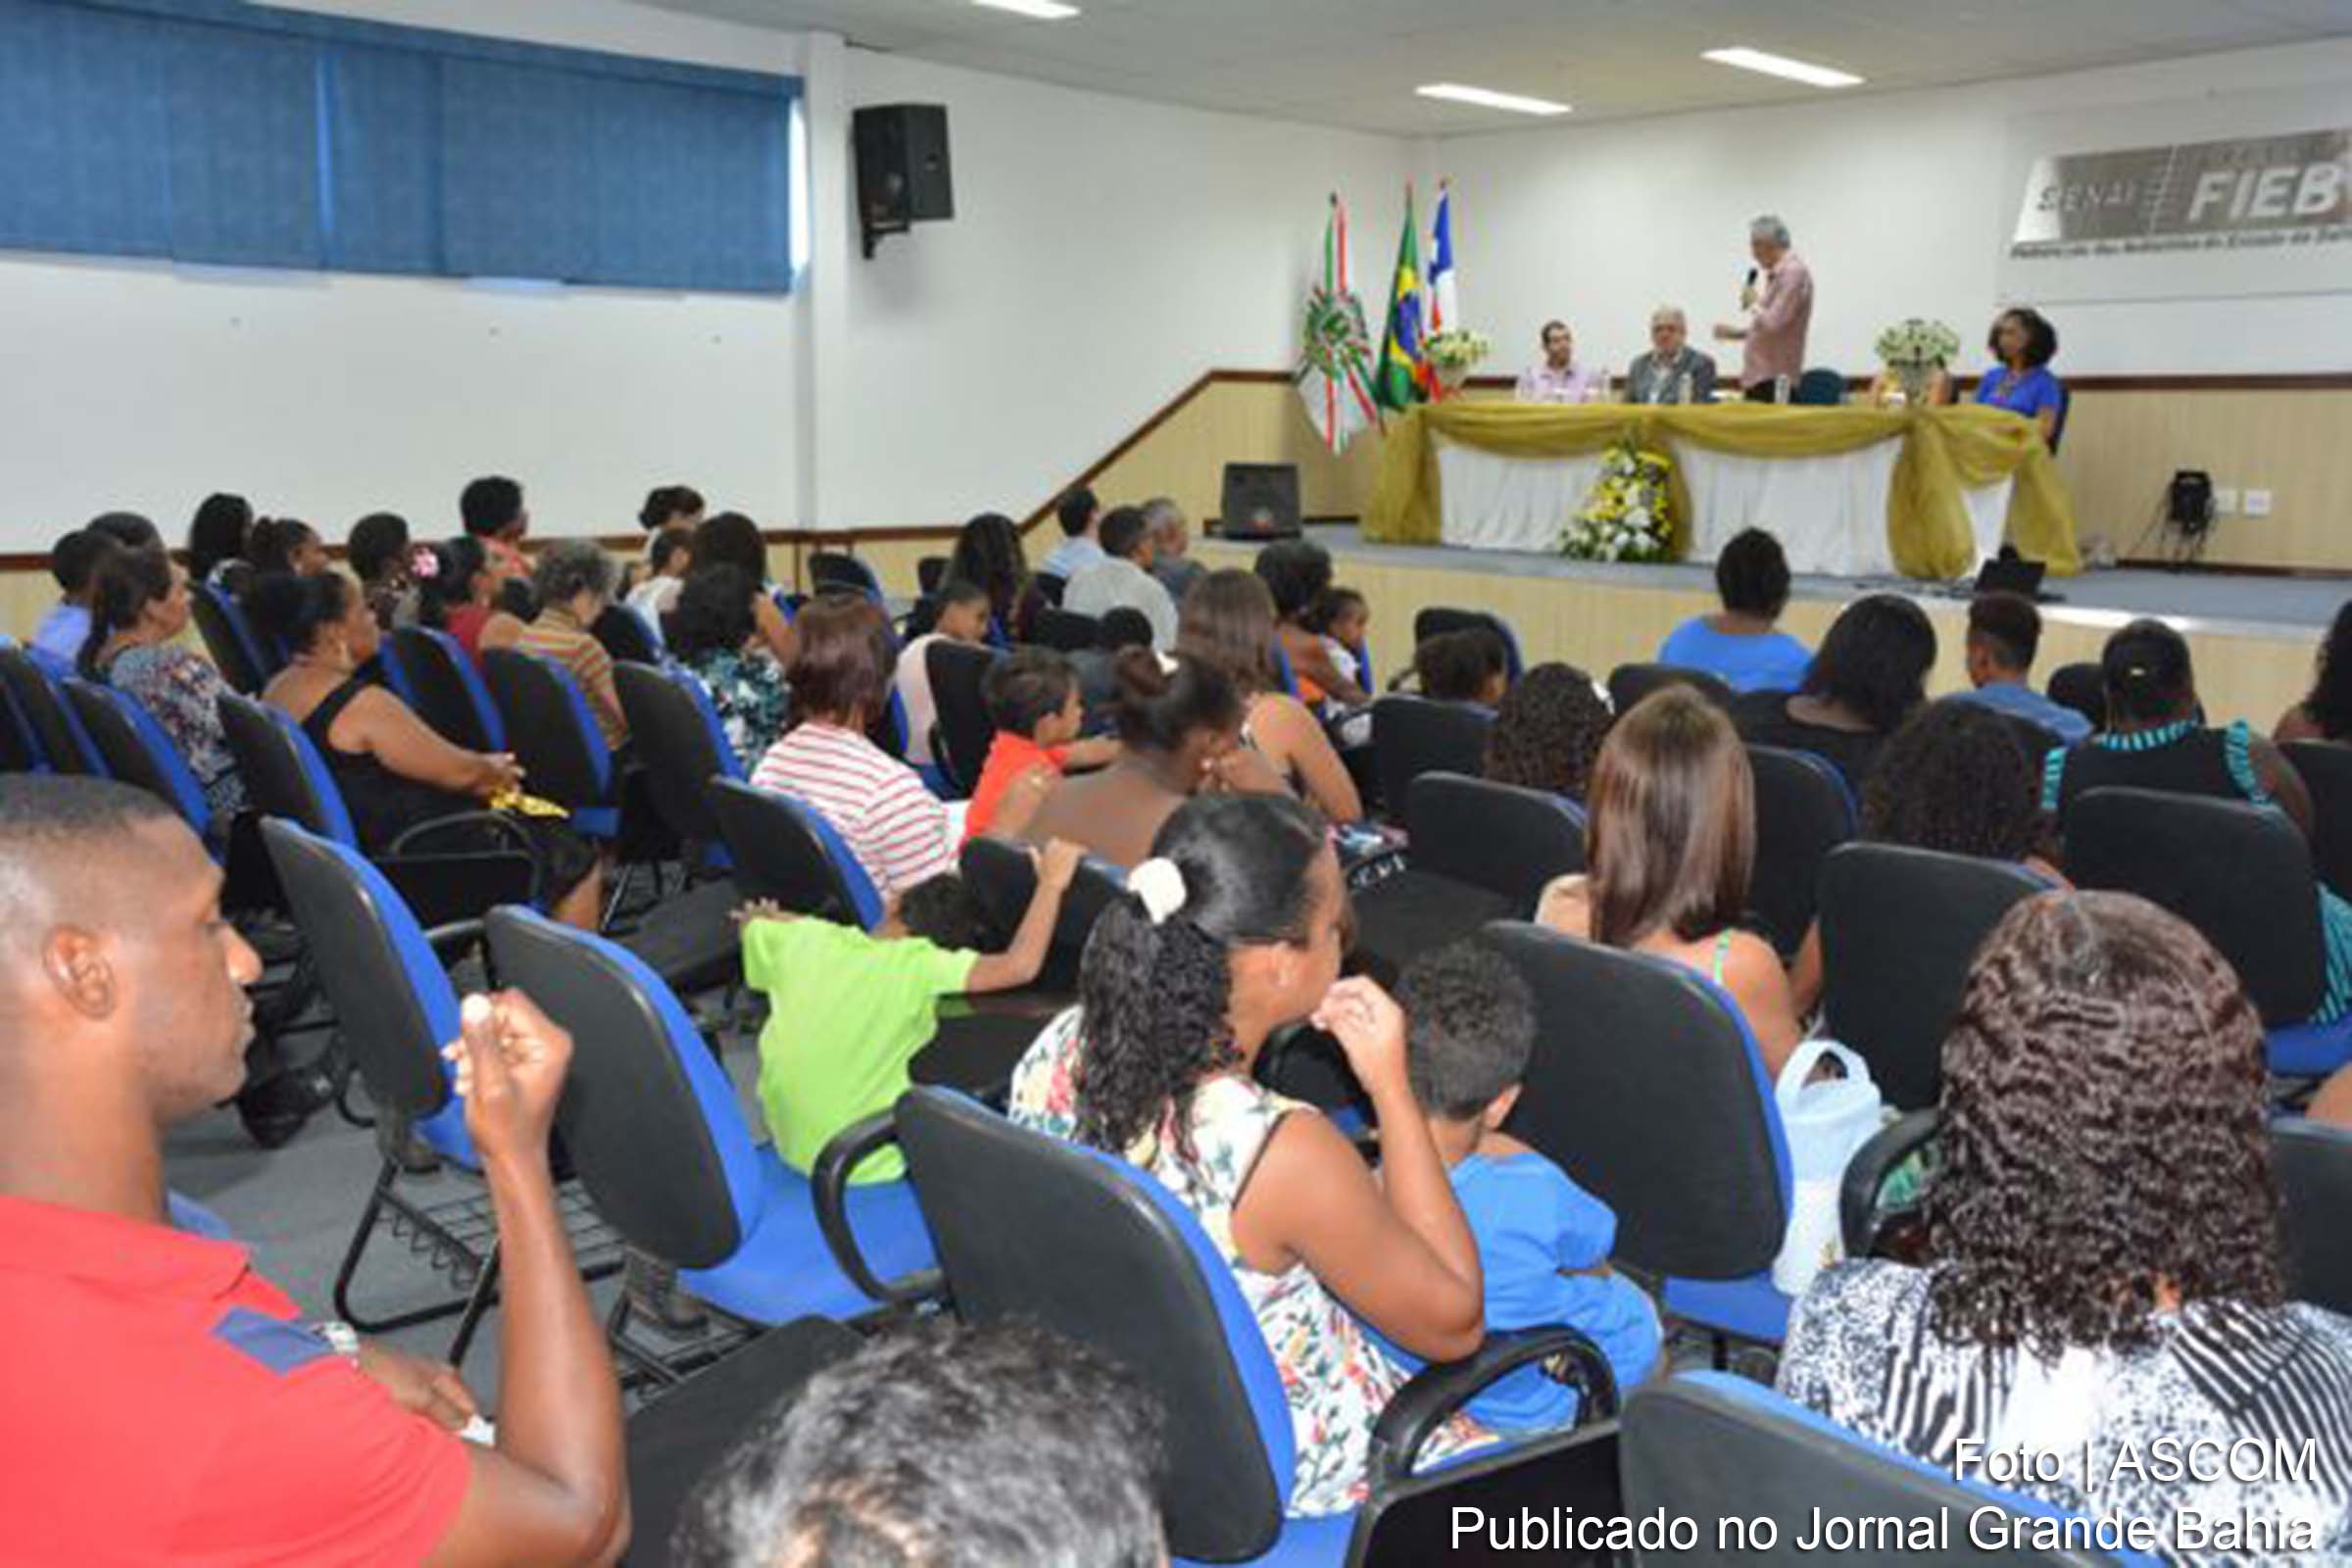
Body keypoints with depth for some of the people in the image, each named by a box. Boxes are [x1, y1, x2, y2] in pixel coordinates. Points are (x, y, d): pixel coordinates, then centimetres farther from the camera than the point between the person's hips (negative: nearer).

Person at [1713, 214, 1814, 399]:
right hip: (1759, 376, 10)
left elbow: (1773, 324, -22)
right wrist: (1738, 332, 15)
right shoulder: (1777, 273, 17)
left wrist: (1753, 304, -6)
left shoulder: (1793, 272, -14)